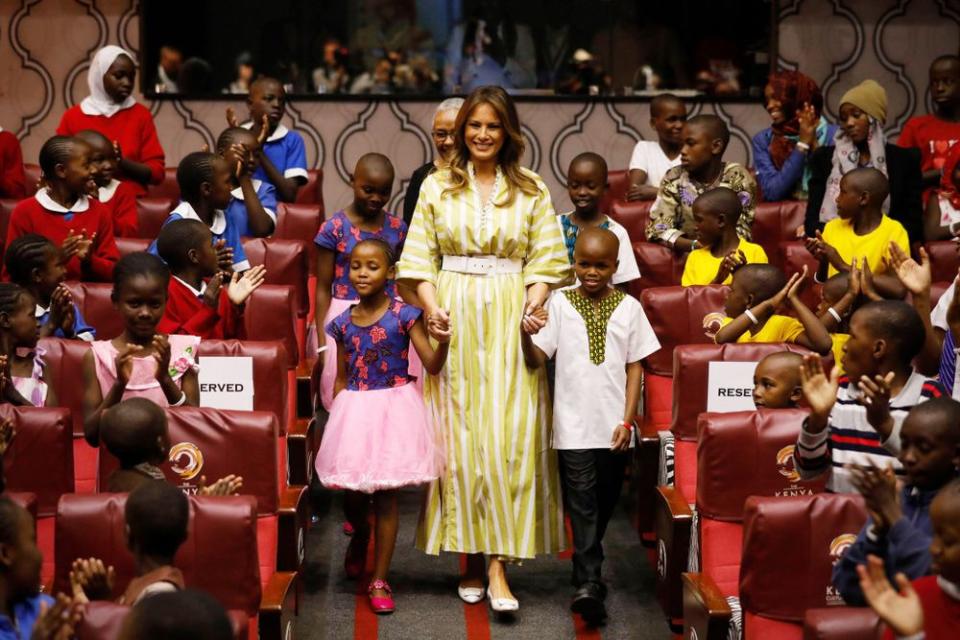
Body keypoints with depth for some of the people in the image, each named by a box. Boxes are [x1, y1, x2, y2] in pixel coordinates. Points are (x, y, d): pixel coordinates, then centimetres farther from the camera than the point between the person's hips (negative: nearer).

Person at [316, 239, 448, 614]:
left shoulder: (403, 316, -8)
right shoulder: (343, 323, 3)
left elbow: (432, 366, -11)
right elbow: (341, 379, 11)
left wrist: (443, 341, -29)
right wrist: (337, 415, 7)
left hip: (393, 410, -3)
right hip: (353, 411, 3)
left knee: (385, 496, 1)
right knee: (351, 493, 9)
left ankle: (379, 581, 9)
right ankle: (360, 534, 45)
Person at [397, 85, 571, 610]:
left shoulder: (531, 191, 8)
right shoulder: (437, 186, 8)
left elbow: (545, 262, 5)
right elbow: (419, 259, 5)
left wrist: (534, 305, -12)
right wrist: (432, 307, -9)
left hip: (509, 320, 0)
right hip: (455, 316, 1)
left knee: (508, 437, -8)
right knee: (459, 435, 1)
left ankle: (497, 565, -9)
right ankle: (471, 554, 9)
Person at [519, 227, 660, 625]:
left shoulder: (628, 308, 3)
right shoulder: (560, 304, 0)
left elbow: (634, 367, 4)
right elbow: (537, 360, -4)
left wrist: (627, 421, -2)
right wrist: (527, 335, -25)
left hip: (613, 427, 2)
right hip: (574, 425, -2)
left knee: (604, 502, 14)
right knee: (582, 501, -7)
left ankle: (586, 562, 33)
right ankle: (588, 581, -12)